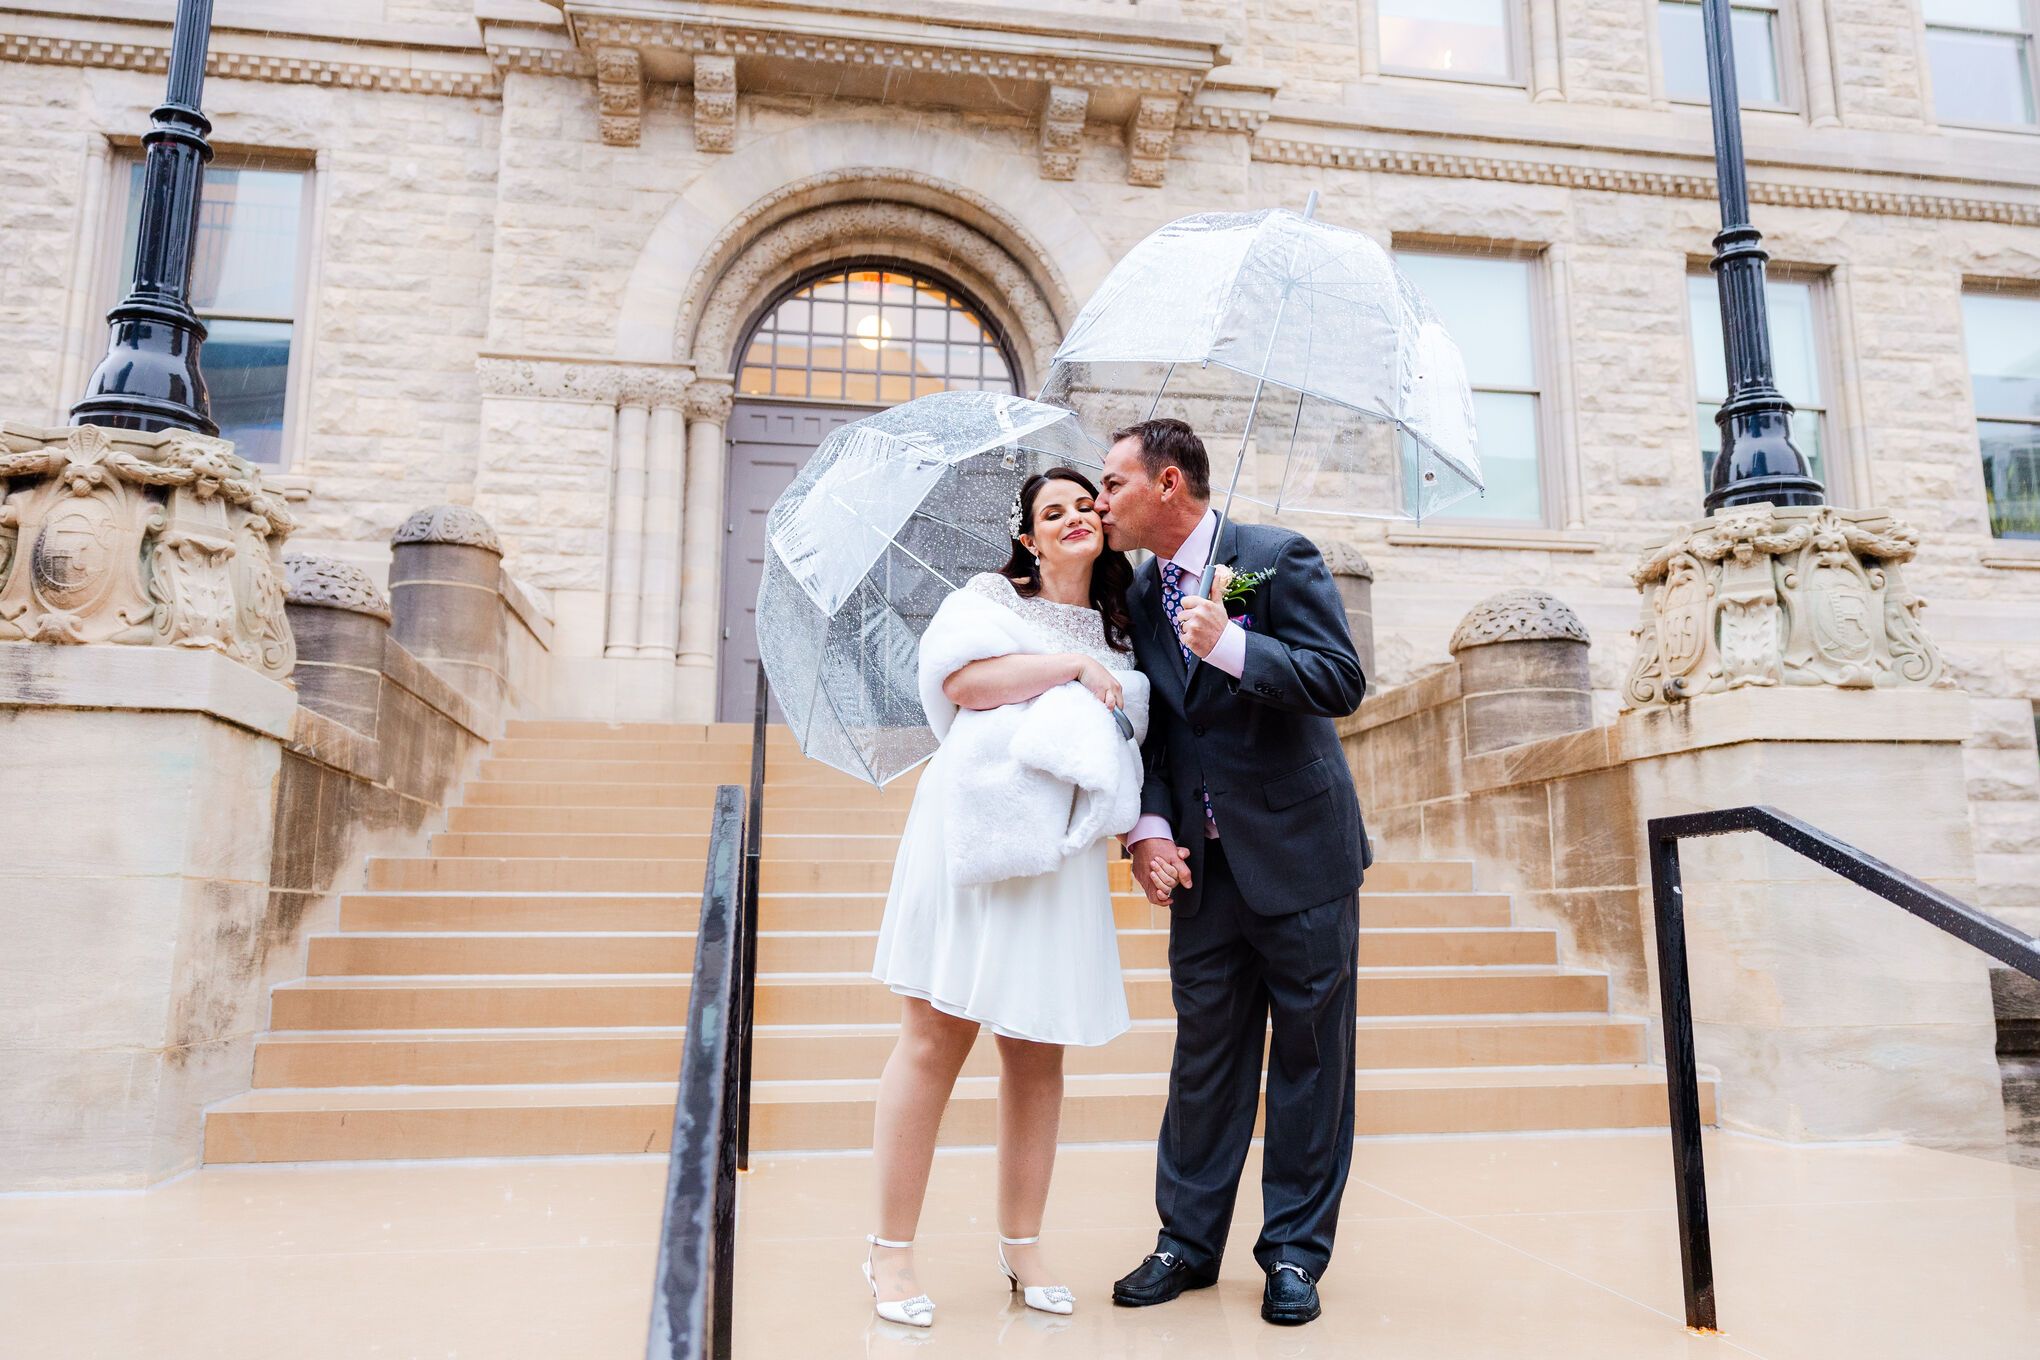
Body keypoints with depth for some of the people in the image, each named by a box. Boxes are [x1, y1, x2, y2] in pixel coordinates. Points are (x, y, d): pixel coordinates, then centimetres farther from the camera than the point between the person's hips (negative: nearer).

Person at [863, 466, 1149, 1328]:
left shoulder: (1121, 635, 19)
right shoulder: (992, 597, 7)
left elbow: (1133, 744, 19)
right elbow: (960, 678, -11)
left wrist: (1147, 831, 4)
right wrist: (1073, 665, -10)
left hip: (1060, 854, 4)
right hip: (974, 831, -4)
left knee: (1038, 1054, 7)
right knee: (936, 1039, -2)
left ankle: (1021, 1244, 22)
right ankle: (891, 1248, 10)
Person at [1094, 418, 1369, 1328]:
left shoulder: (1279, 557, -8)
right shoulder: (1138, 596, 8)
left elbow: (1342, 681, -16)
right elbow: (1149, 730, 9)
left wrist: (1229, 645, -25)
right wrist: (1148, 827, -5)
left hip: (1299, 852, -4)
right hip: (1205, 864, 5)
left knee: (1309, 1054, 6)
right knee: (1203, 1053, 10)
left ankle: (1295, 1251, 20)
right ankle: (1188, 1240, 24)